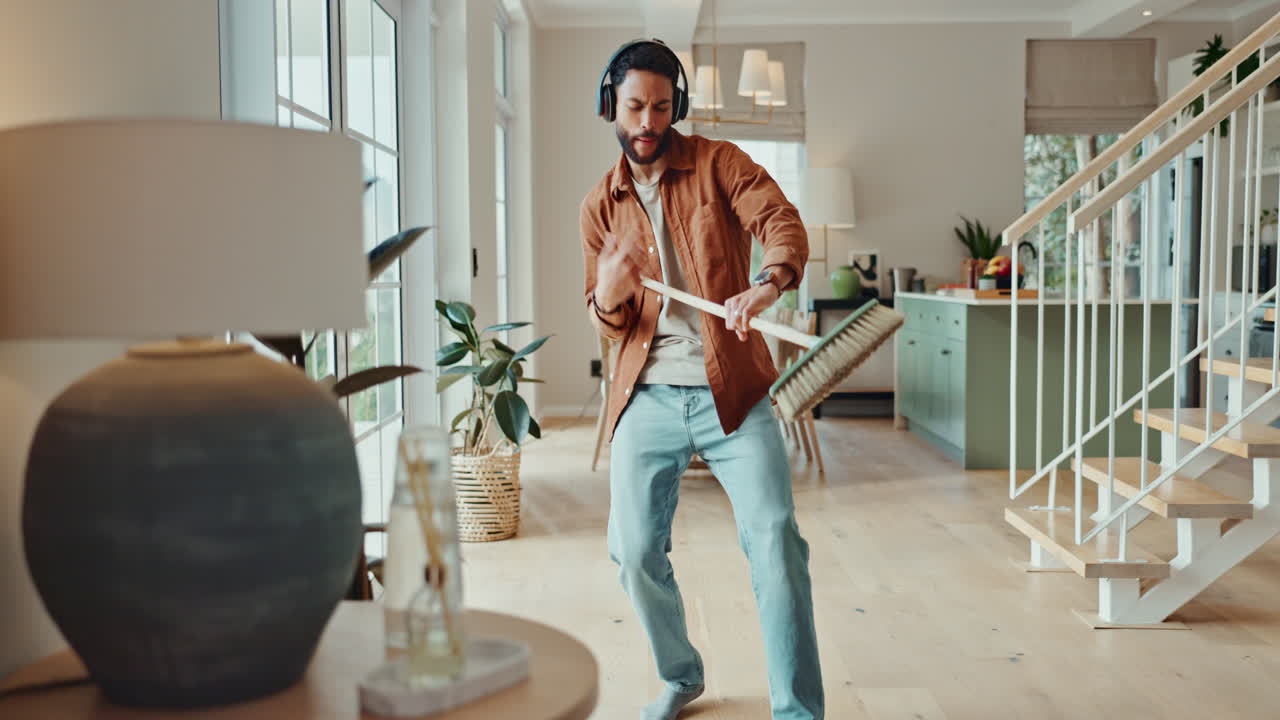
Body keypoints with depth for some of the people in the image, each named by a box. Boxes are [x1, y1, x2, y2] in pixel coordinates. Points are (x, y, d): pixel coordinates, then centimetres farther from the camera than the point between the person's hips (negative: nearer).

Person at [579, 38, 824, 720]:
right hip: (648, 397, 3)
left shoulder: (718, 163, 2)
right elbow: (608, 324, 13)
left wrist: (767, 283, -38)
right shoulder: (600, 205, 10)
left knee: (775, 542, -11)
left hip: (731, 390, -3)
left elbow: (783, 222, -15)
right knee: (635, 550, 2)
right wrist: (608, 299, -12)